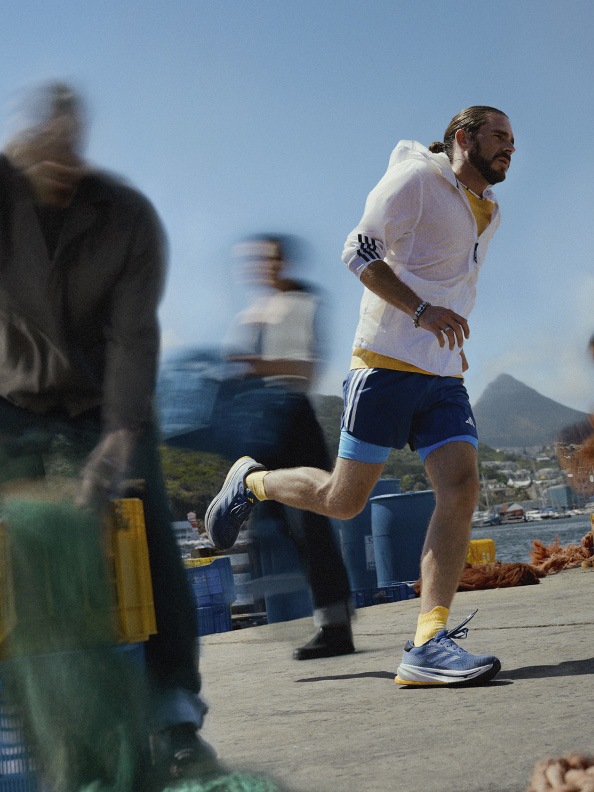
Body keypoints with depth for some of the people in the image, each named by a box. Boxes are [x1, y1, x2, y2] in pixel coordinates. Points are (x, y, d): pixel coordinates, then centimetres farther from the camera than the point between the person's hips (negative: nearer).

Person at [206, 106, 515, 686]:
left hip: (445, 377, 7)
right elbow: (359, 251, -13)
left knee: (461, 489, -14)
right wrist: (420, 309, -24)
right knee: (343, 500, -3)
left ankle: (427, 645, -18)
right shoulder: (416, 180, -5)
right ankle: (251, 481, 27)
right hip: (386, 365, -7)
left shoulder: (488, 212, 19)